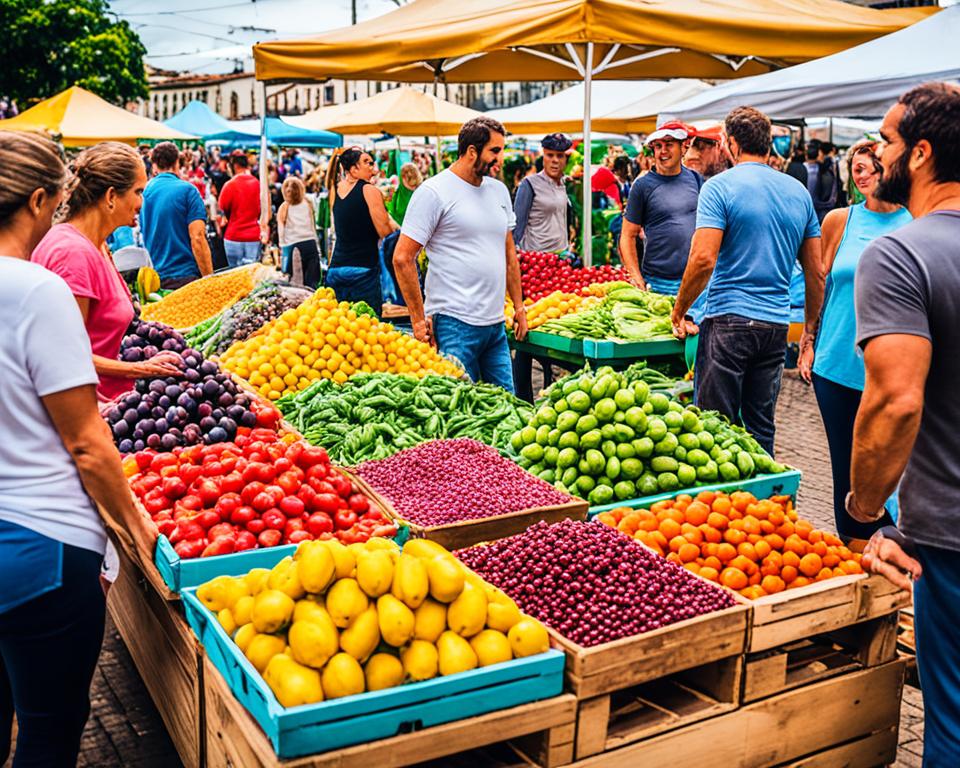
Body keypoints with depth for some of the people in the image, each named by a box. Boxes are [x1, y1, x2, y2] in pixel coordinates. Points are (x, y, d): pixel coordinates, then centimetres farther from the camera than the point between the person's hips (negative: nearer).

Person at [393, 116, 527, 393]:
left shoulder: (499, 190, 15)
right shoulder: (434, 191, -8)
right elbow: (402, 258, -11)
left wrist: (519, 306, 18)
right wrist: (419, 319, -12)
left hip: (496, 324, 7)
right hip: (455, 324, -7)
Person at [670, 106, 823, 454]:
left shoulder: (720, 186, -6)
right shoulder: (799, 191, 12)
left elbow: (703, 259, -16)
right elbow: (816, 273, 12)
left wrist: (678, 312, -3)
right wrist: (811, 332, 20)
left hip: (729, 321, -6)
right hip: (777, 324, 6)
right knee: (762, 428, 13)